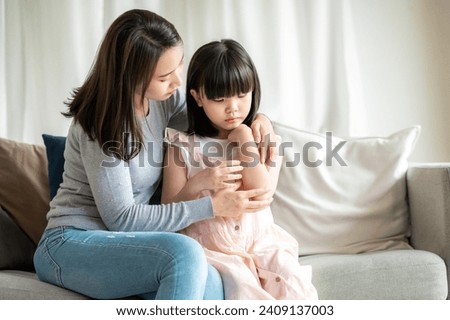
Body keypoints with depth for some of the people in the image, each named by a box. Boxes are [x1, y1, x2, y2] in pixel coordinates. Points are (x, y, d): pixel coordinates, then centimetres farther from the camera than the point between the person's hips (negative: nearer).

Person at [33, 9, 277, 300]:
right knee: (184, 253, -36)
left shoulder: (164, 99, 2)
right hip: (71, 245, -6)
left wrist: (257, 118, -2)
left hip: (121, 242, 6)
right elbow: (121, 218, -19)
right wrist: (213, 206, -21)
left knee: (211, 285, -28)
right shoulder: (101, 125, -18)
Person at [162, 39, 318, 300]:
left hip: (260, 241, 2)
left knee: (292, 279, -24)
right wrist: (198, 184, -19)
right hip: (212, 248, -2)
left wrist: (244, 141, -11)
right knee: (242, 285, -30)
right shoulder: (183, 146, 0)